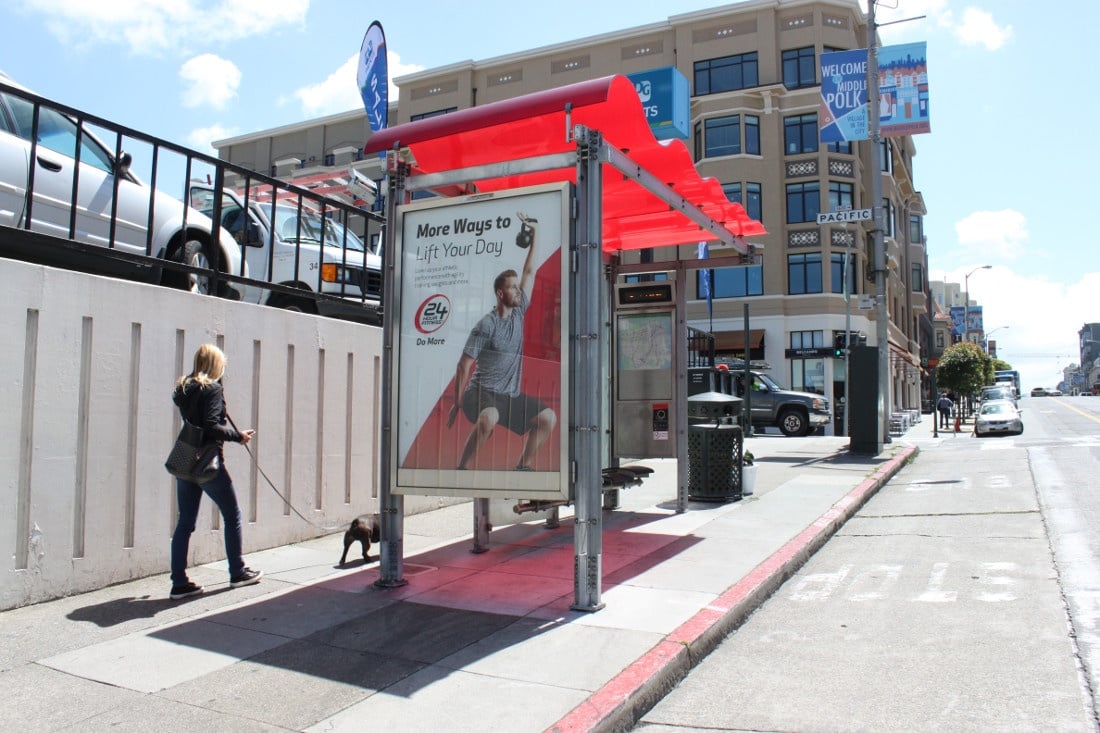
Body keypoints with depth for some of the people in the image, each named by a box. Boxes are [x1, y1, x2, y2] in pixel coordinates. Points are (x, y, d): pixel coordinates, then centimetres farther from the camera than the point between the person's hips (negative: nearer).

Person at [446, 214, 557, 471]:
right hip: (482, 391, -7)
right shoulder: (486, 325, -11)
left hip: (511, 395, 8)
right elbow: (463, 366, -11)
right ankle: (461, 469, -26)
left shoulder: (519, 313, 8)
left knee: (549, 418, -2)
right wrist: (457, 403, -12)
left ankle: (522, 466, 5)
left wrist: (533, 235, 11)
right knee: (489, 417, -38)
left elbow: (529, 272, 13)